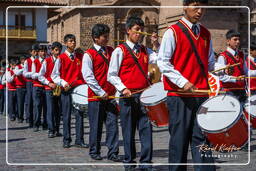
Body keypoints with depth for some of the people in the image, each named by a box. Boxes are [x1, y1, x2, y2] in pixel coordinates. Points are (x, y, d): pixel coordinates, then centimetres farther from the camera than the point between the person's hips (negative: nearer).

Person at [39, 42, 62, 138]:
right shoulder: (47, 61, 0)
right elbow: (40, 76, 1)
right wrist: (49, 83, -10)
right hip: (49, 89, -2)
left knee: (58, 110, 7)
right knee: (50, 109, -5)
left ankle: (57, 130, 15)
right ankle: (51, 130, 1)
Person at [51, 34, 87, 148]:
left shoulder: (80, 57, 9)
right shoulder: (61, 58, 1)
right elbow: (54, 75, 1)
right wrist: (63, 83, -13)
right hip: (66, 90, -2)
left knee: (79, 114, -1)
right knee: (66, 116, 3)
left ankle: (79, 140, 5)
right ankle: (66, 140, 14)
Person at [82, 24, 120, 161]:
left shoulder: (111, 51, 11)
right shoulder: (89, 54, -5)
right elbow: (88, 77, -10)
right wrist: (101, 92, -13)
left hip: (111, 95, 4)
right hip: (96, 96, -4)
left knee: (112, 124, 1)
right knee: (96, 125, 6)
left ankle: (113, 152, 7)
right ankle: (94, 152, 19)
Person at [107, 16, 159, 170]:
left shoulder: (145, 50, 13)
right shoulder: (120, 51, 0)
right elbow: (112, 75, -2)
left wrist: (156, 44, -7)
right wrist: (123, 89, -14)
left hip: (144, 95, 3)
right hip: (128, 96, -3)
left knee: (146, 129, -2)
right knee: (128, 130, 6)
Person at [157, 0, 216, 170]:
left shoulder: (206, 34, 14)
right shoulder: (173, 32, -3)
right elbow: (163, 62, -9)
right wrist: (182, 82, -18)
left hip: (201, 94, 5)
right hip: (179, 94, -4)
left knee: (202, 137, 3)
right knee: (179, 137, 2)